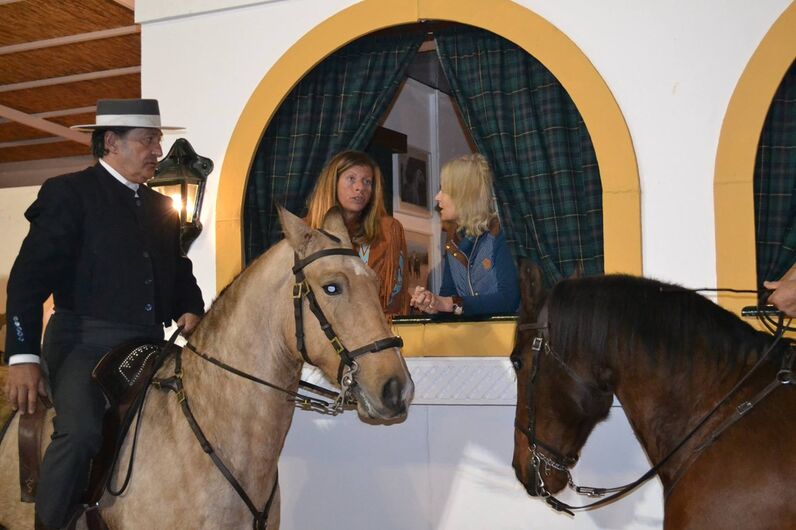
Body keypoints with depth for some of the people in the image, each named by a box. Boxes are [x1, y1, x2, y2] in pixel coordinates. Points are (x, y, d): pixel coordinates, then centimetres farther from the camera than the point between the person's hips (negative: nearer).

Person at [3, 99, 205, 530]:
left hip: (146, 348, 7)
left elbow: (180, 271, 27)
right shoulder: (68, 193, 0)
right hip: (84, 343, -7)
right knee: (81, 430, -29)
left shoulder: (162, 208, 20)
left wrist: (190, 310, 4)